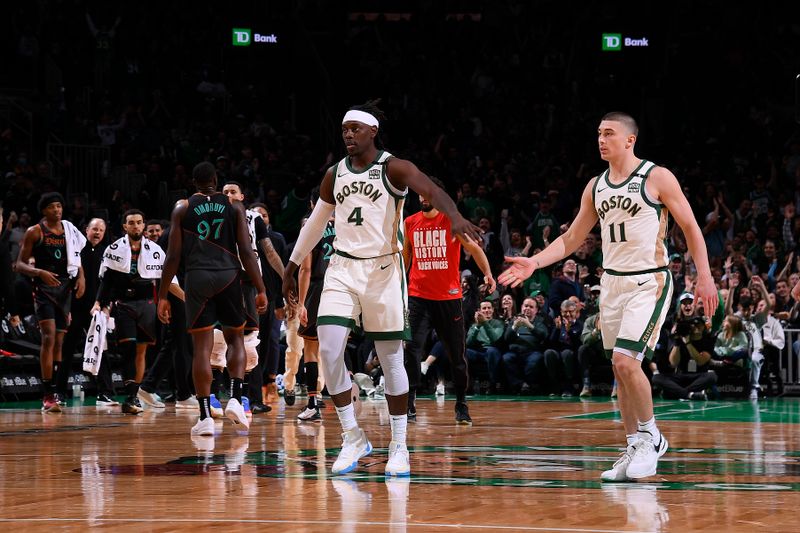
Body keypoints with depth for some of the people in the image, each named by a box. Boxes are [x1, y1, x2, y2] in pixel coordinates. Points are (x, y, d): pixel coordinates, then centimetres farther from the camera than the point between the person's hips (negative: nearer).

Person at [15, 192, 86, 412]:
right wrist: (40, 273, -22)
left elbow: (76, 260, 20)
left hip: (65, 288, 5)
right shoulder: (35, 232, -2)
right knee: (49, 338, -16)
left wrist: (81, 277, -1)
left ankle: (56, 392, 16)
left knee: (59, 341, 8)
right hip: (44, 288, -5)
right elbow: (20, 264, -5)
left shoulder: (69, 231, 11)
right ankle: (48, 395, -17)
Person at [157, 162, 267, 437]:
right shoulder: (234, 207, 9)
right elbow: (246, 252, 1)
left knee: (202, 347, 1)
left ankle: (205, 416, -3)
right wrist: (261, 290, 2)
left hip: (197, 278, -1)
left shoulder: (182, 208, 7)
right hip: (228, 276, 1)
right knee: (235, 339, 18)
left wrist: (162, 296, 6)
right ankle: (235, 398, 0)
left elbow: (173, 256, 3)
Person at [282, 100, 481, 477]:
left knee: (391, 359, 0)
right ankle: (353, 439, 0)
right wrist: (291, 269, 24)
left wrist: (455, 217, -46)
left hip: (383, 269, -4)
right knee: (328, 350, -13)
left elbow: (431, 191, -25)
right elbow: (315, 224, 21)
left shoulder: (393, 168, -7)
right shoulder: (335, 174, 9)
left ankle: (398, 447, 10)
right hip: (342, 269, 4)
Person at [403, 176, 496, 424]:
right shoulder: (410, 223, 7)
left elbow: (474, 248, -3)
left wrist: (487, 273, -19)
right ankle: (408, 405, -12)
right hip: (418, 297, 1)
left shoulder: (452, 221, -2)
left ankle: (461, 406, 19)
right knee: (412, 349, -13)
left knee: (457, 355, 6)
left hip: (448, 297, -1)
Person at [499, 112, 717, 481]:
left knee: (625, 360, -19)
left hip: (649, 281, -6)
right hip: (612, 282, 6)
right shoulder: (595, 186, 10)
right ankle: (635, 449, 14)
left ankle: (651, 436, -1)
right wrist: (534, 262, 1)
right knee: (621, 368, 6)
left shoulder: (657, 178, -7)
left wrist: (704, 276, -11)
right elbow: (572, 238, 14)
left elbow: (690, 227, -4)